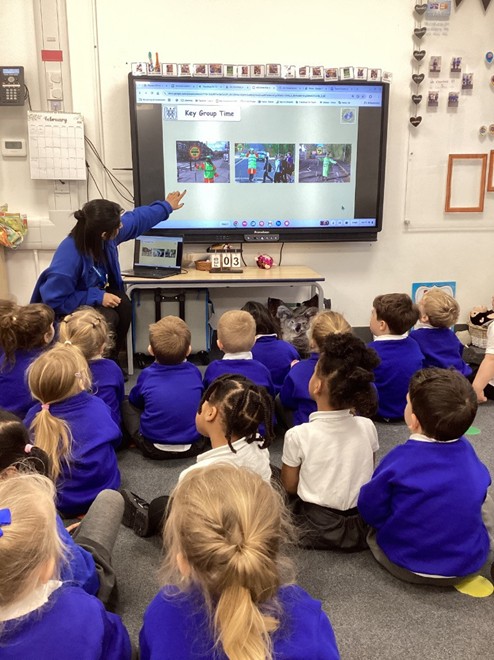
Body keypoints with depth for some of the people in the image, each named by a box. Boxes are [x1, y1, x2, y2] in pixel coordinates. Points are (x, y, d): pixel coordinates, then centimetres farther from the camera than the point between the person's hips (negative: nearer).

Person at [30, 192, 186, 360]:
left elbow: (137, 218, 2)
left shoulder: (107, 235, -18)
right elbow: (55, 301, -32)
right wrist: (97, 297, -34)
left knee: (124, 306, -22)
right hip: (70, 307, -7)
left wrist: (166, 206, 13)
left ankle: (111, 356, -2)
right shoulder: (68, 258, -39)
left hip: (97, 290, 7)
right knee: (108, 318, -31)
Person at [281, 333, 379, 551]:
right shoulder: (367, 427, -12)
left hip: (318, 530, -3)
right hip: (364, 526, 4)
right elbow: (366, 475, 3)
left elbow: (290, 486, -7)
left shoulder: (298, 435, -22)